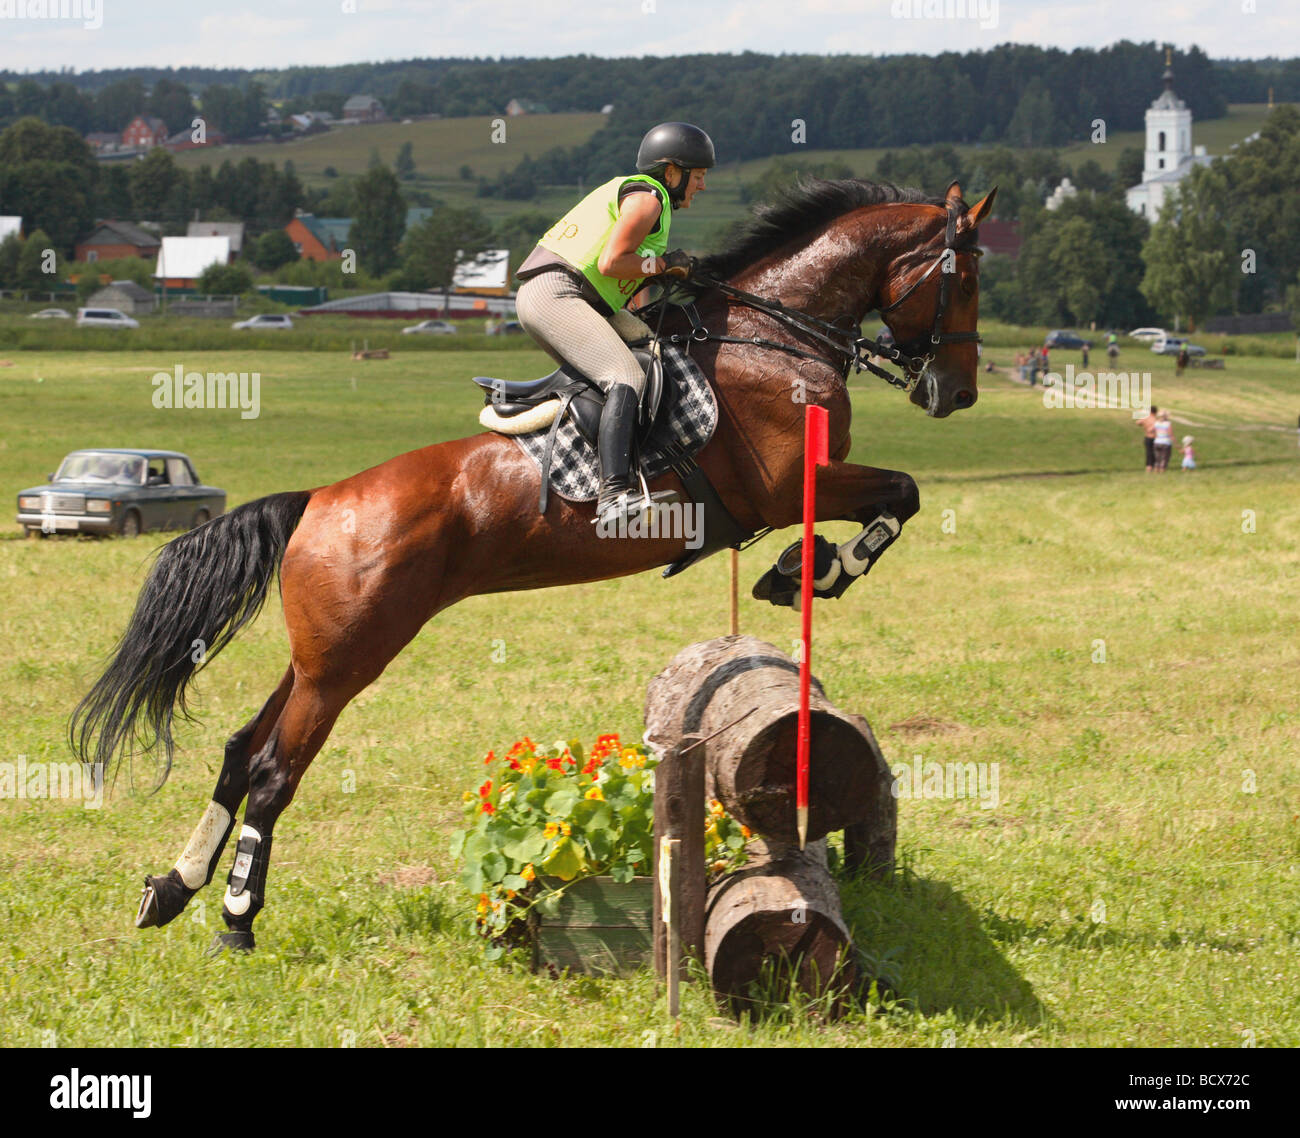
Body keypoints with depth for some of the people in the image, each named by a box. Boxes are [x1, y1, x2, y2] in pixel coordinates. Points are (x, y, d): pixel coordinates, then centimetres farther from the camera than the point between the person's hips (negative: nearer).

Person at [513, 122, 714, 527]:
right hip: (556, 294, -11)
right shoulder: (647, 197, -5)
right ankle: (614, 496, -41)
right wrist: (663, 263, -4)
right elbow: (610, 263, -17)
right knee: (626, 378, -25)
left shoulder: (629, 192, 27)